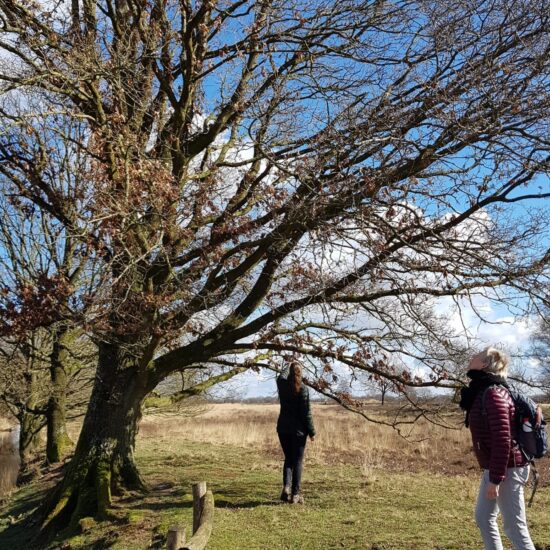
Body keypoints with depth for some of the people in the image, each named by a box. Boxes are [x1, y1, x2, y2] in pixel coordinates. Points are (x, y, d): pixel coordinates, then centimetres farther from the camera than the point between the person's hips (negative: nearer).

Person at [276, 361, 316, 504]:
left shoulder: (282, 384, -1)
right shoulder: (303, 389, -13)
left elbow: (282, 376, 26)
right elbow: (306, 413, -12)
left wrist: (290, 368, 43)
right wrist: (311, 432, -4)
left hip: (283, 428, 4)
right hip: (298, 430, -4)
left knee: (288, 459, 16)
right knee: (297, 461, 5)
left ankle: (286, 486, -3)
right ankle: (295, 494, 5)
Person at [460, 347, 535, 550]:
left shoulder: (493, 394, -20)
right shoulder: (483, 392, 10)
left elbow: (502, 440, -24)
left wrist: (495, 479, -22)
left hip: (506, 470, -10)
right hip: (493, 469, 10)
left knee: (514, 526, -2)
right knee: (483, 517, 19)